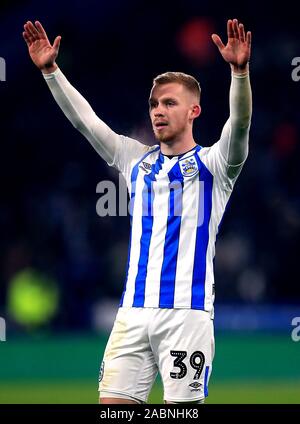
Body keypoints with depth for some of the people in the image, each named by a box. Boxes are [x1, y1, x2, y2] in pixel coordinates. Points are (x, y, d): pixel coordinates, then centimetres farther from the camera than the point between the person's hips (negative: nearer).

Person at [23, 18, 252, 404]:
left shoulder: (211, 165, 2)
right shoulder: (136, 160, 14)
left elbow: (239, 125, -16)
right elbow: (84, 119, 10)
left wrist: (239, 70, -32)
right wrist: (50, 69, -1)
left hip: (186, 311, -4)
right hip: (133, 311, 4)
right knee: (113, 403, -1)